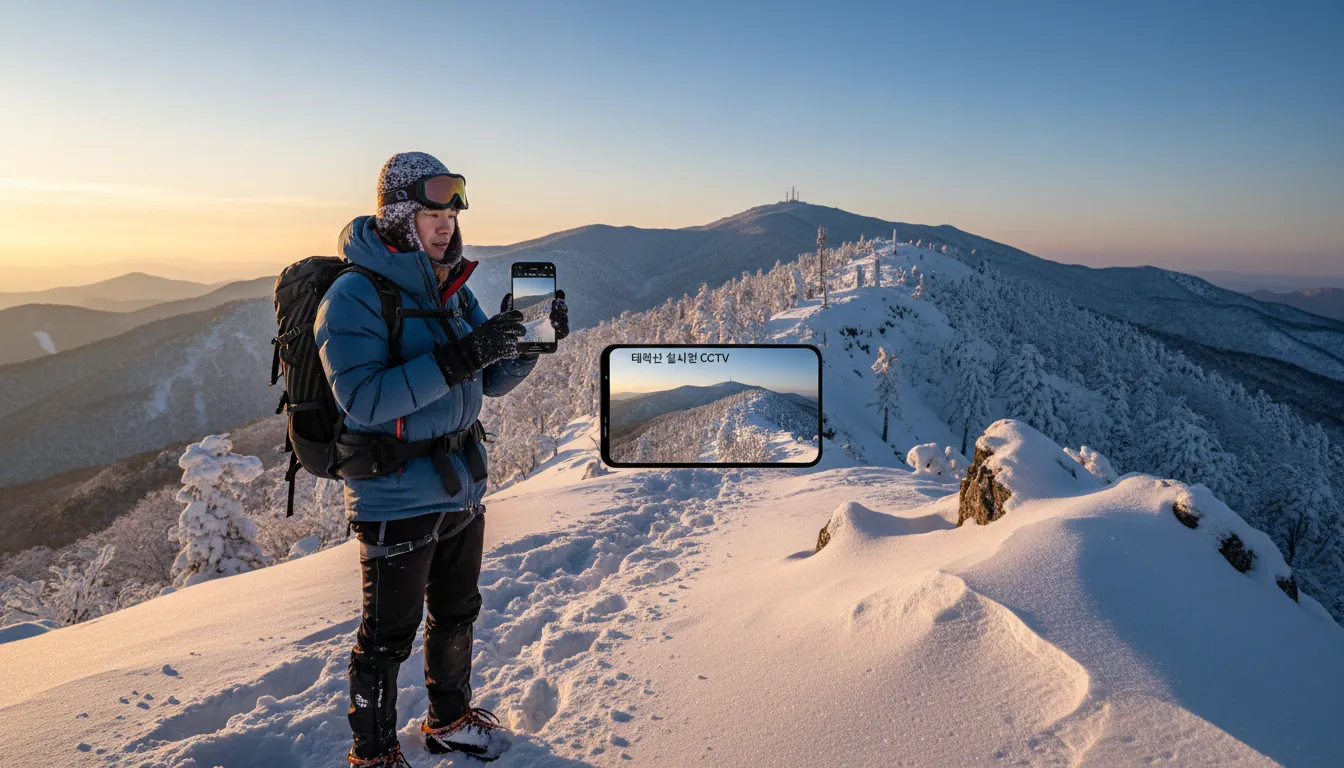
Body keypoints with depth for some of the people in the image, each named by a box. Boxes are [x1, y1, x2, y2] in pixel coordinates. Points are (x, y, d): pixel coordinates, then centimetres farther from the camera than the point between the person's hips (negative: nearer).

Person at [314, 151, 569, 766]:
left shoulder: (453, 289, 6)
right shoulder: (353, 296, -17)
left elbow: (491, 383, 8)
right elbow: (362, 398, -29)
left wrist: (531, 339, -11)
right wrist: (459, 357, -35)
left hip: (463, 489, 8)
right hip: (395, 501, -7)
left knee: (456, 615, 23)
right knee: (387, 638, 8)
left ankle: (450, 719, 45)